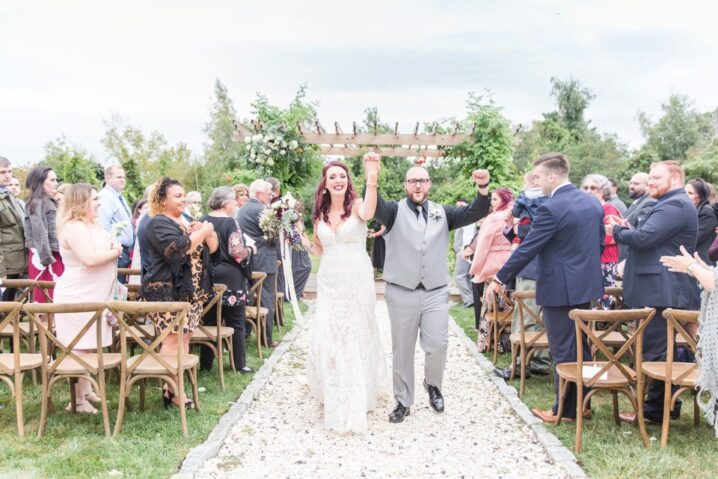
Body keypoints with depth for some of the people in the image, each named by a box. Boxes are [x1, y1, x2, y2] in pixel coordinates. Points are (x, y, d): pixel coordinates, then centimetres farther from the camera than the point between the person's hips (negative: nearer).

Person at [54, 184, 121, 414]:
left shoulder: (90, 225, 15)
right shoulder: (74, 227, -17)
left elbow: (100, 253, 23)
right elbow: (90, 259, -28)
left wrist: (113, 250, 2)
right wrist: (115, 252, -13)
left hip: (92, 296, 10)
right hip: (78, 297, -10)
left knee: (88, 347, 15)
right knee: (80, 349, -5)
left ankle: (86, 391, 25)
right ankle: (78, 400, 2)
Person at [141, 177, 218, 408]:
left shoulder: (185, 222, 19)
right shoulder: (158, 224, -8)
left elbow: (211, 248, 17)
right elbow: (178, 249, -24)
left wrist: (207, 232, -3)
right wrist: (202, 232, -14)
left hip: (190, 291, 8)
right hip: (167, 291, -8)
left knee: (185, 339, 7)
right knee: (172, 339, -9)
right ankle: (172, 392, -5)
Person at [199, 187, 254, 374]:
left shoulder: (203, 221, 3)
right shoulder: (230, 222, -14)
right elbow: (237, 252, -19)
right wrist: (249, 250, 0)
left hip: (208, 275, 6)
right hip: (230, 276, -5)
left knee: (209, 321, 12)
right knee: (236, 323, 4)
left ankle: (205, 363, 18)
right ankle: (239, 364, 10)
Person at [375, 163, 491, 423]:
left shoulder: (442, 212, 9)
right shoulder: (394, 211, 0)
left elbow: (474, 214, -1)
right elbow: (373, 205, -18)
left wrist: (483, 188, -19)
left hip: (436, 293, 2)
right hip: (401, 293, -1)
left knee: (438, 346, 0)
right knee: (402, 350, 8)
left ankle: (432, 384, 30)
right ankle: (403, 401, 24)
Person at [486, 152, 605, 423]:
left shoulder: (551, 208, -19)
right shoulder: (592, 202, 7)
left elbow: (526, 249, -17)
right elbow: (599, 241, 15)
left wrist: (500, 279, -8)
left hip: (560, 289, -8)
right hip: (585, 285, 8)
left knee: (564, 351, 2)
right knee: (581, 347, 16)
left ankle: (566, 410, 12)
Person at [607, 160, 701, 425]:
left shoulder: (674, 205, -15)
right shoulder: (672, 204, 21)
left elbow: (644, 238, -24)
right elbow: (652, 240, 21)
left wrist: (617, 231, -6)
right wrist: (627, 230, 5)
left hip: (661, 292, -11)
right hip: (661, 290, 11)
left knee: (655, 352, -4)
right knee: (661, 352, 16)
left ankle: (655, 410, 4)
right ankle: (666, 406, 24)